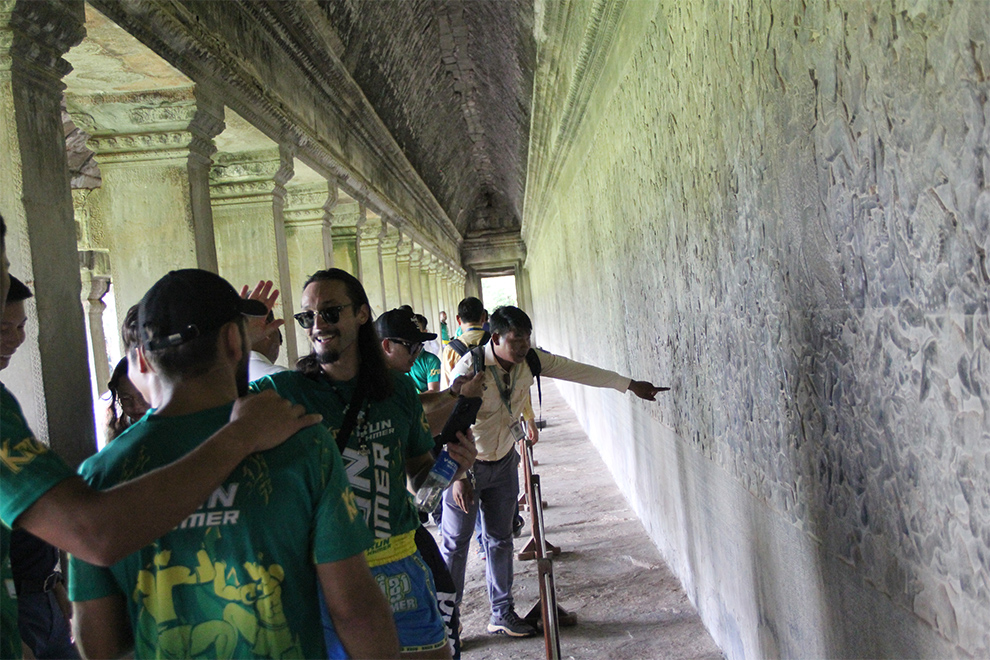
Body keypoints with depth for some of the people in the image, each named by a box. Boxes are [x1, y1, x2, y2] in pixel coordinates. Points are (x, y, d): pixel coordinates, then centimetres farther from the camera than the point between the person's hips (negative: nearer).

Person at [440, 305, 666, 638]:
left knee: (500, 539, 15)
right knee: (455, 544, 2)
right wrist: (458, 477, -24)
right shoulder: (469, 368, -26)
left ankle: (502, 613, 29)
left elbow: (577, 371, -3)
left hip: (504, 462, 5)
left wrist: (630, 385, -1)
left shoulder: (530, 361, -10)